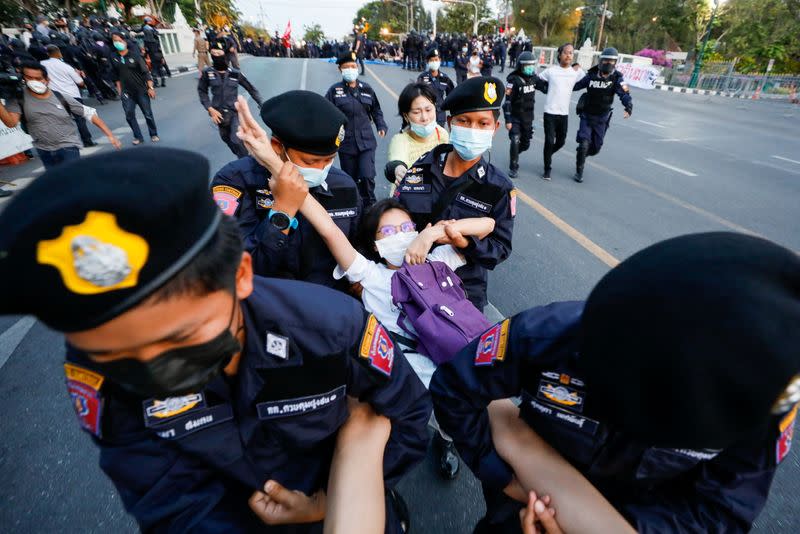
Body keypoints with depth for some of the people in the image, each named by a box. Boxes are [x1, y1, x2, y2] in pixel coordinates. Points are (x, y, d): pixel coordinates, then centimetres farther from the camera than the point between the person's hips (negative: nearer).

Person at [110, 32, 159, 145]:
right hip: (126, 92, 3)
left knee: (148, 114, 3)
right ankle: (138, 137, 9)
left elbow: (145, 72, -7)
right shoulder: (113, 58, 4)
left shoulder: (134, 56, -6)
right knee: (129, 115, 0)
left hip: (141, 90, -3)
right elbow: (116, 75, 11)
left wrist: (150, 88, -14)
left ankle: (154, 135, 19)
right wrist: (119, 89, 9)